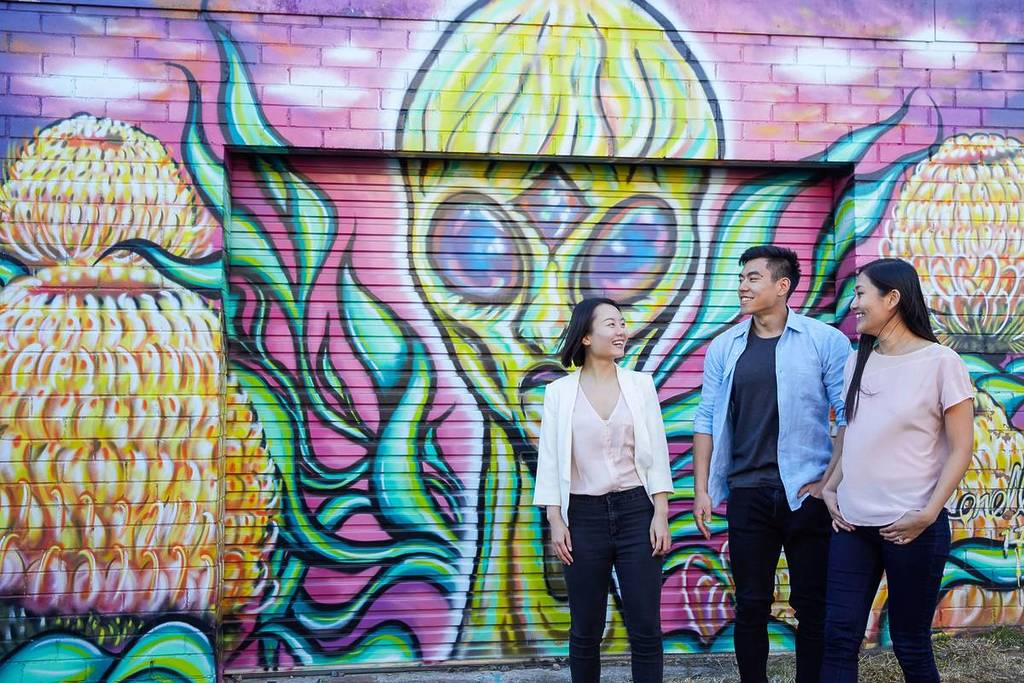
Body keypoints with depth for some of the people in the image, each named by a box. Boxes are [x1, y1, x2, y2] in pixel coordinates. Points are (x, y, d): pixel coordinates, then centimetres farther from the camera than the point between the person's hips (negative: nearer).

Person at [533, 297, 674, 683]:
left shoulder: (640, 384, 4)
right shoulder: (559, 392, 1)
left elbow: (657, 454, 4)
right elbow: (550, 461, 2)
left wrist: (661, 515, -3)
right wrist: (555, 521, -4)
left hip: (636, 511, 1)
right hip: (584, 516, -1)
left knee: (645, 628, 2)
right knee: (585, 631, 8)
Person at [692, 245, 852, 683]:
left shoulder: (825, 341, -3)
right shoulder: (724, 347, 7)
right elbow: (707, 420, 8)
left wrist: (831, 480, -10)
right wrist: (701, 488, 3)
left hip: (807, 494, -2)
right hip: (748, 494, 3)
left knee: (812, 606, 5)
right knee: (750, 605, 9)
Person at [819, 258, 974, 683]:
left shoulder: (941, 362, -8)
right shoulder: (858, 362, 10)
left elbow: (961, 448, -8)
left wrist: (928, 514, -15)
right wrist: (831, 489, 5)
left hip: (911, 528, -5)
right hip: (852, 524, 5)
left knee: (910, 643, 8)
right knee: (840, 636, 4)